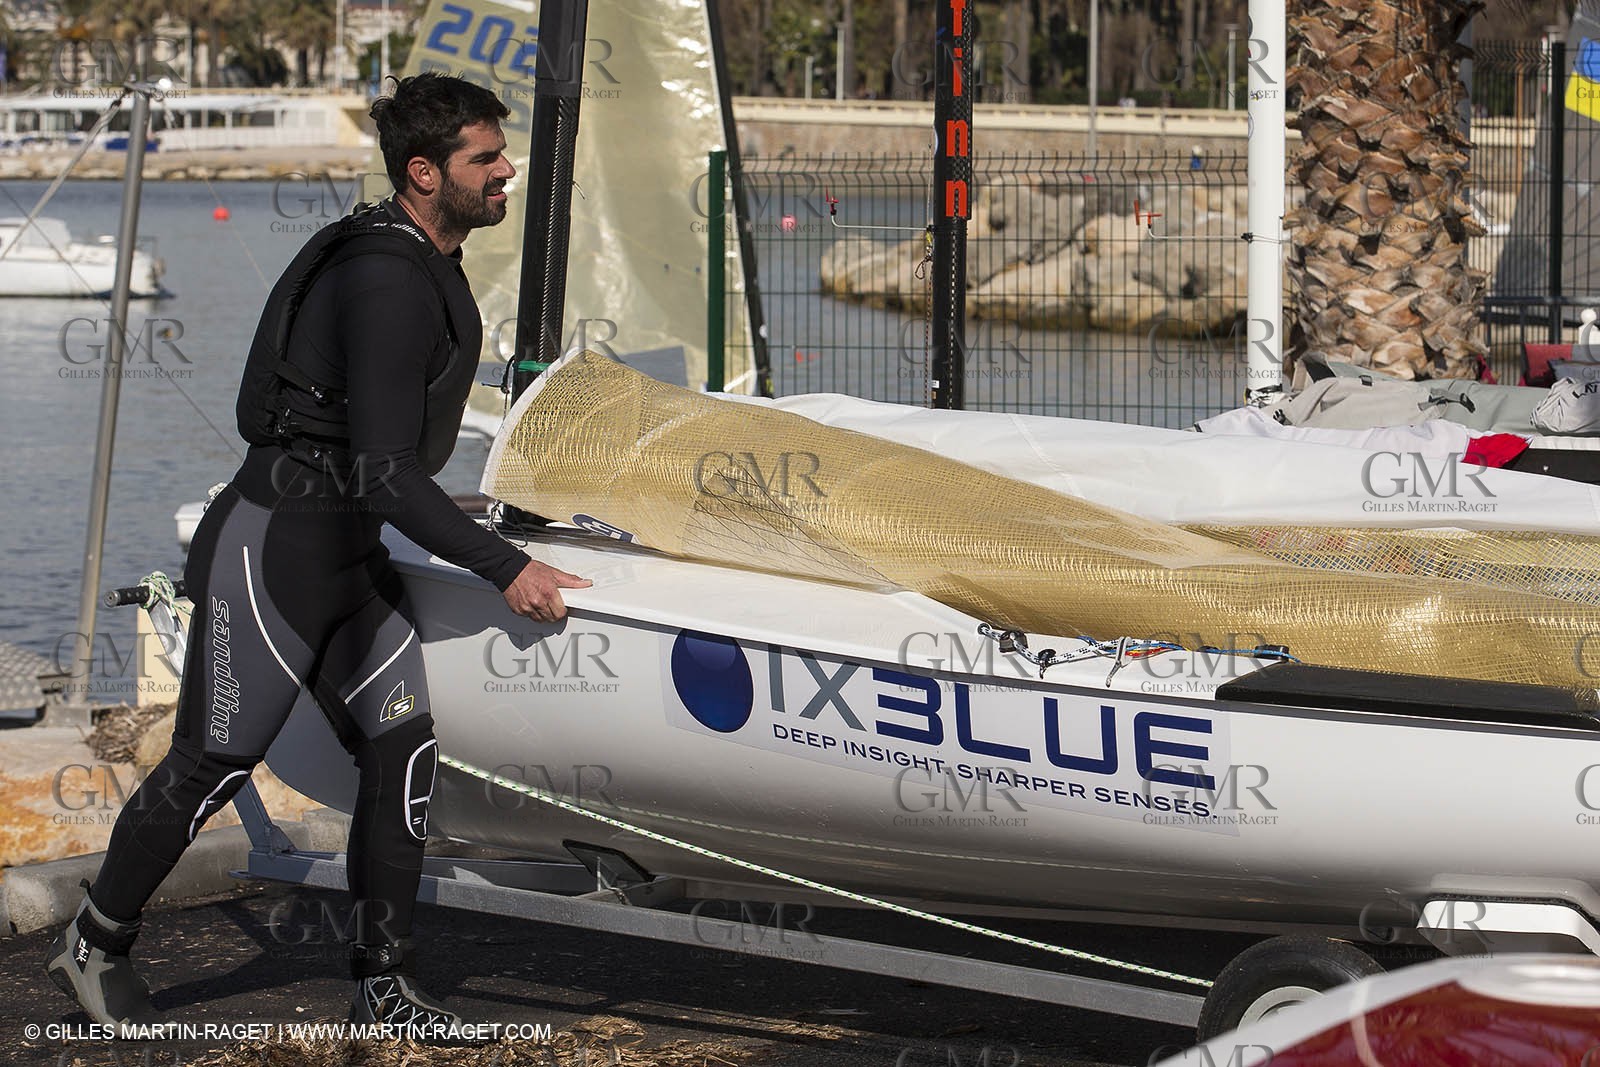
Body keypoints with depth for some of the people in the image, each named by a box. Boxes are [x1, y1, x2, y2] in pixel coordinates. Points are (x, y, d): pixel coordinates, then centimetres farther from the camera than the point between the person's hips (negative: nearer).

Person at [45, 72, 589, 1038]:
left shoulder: (432, 265, 8)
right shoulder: (386, 281, -23)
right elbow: (384, 476, -26)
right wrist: (507, 570, -23)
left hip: (349, 557, 9)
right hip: (271, 553, -9)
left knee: (404, 750, 1)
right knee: (211, 768, 1)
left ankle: (383, 988, 7)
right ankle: (94, 943, 21)